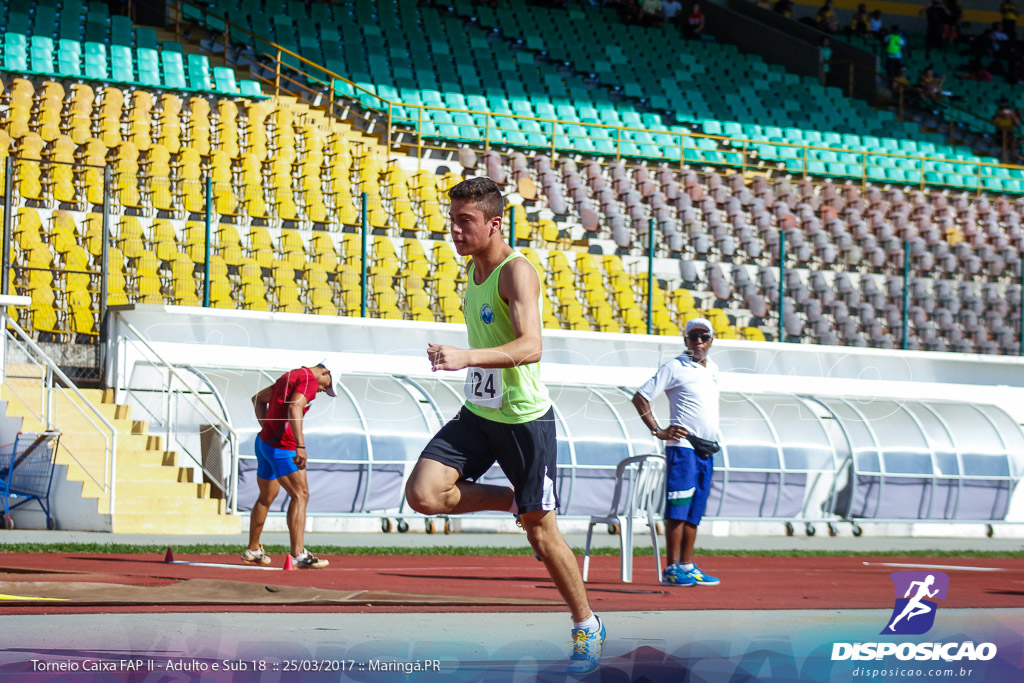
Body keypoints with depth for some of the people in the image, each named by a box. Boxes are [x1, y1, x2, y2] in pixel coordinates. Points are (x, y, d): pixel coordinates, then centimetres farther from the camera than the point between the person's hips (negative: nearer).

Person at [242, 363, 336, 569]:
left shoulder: (290, 375, 20)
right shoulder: (309, 380, -10)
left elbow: (258, 398, 28)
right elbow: (294, 408, -27)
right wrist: (300, 446, -32)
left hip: (264, 442, 10)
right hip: (282, 447, -10)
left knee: (267, 497, 21)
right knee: (300, 495, -10)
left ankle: (252, 550, 33)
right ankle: (298, 555, -18)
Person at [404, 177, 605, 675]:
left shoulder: (516, 272, -20)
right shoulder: (473, 269, 7)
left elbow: (530, 347, -35)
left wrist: (467, 357, -48)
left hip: (524, 417, -7)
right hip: (477, 414, 7)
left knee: (540, 530, 0)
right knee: (422, 493, -14)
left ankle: (586, 626, 19)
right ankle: (513, 502, 12)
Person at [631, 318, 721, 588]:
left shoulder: (712, 369, 17)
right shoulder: (675, 367, -4)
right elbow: (640, 397, -6)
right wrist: (658, 431, -11)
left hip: (707, 451, 7)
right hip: (682, 447, -7)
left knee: (695, 510, 8)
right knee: (678, 509, -9)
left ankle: (687, 565, 11)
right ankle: (671, 568, -9)